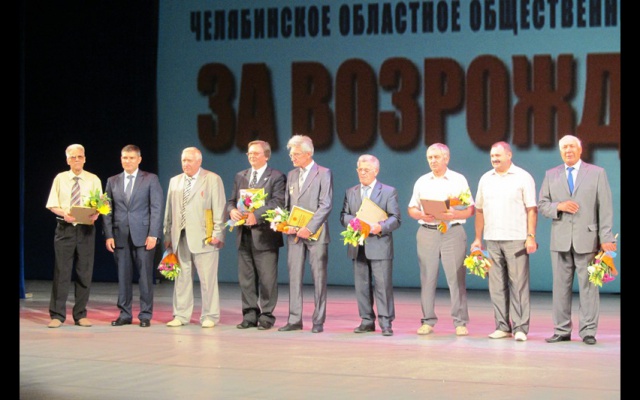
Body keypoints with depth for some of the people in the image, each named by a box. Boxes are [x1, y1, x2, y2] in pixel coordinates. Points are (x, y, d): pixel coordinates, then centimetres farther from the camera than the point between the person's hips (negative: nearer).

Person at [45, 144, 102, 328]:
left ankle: (80, 315, 13)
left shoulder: (93, 180, 7)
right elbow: (52, 205, 4)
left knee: (85, 273, 4)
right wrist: (63, 213, -17)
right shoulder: (60, 179, 6)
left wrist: (95, 214, -19)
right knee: (61, 271, -3)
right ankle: (57, 315, 2)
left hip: (86, 229, 1)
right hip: (65, 228, -1)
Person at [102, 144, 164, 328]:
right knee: (123, 277, 4)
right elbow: (108, 211, 11)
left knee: (145, 276, -2)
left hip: (143, 235, -3)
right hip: (120, 235, 3)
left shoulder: (151, 179, 4)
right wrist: (108, 235, 0)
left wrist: (153, 234, -10)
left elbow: (156, 208, -1)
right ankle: (124, 314, 11)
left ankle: (145, 315, 4)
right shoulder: (112, 181, 13)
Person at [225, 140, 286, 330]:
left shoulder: (276, 177, -1)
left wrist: (256, 215, -23)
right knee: (245, 278, 7)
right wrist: (232, 210, -8)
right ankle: (250, 315, 14)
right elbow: (231, 200, 16)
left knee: (267, 278, -2)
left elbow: (278, 203, -12)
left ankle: (267, 316, 6)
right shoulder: (240, 177, 17)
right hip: (244, 235, 5)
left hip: (264, 234, -5)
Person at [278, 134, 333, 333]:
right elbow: (286, 204, 16)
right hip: (294, 234, 6)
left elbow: (325, 205, -11)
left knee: (319, 278, -1)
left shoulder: (323, 174, -3)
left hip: (315, 234, -5)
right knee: (294, 277, 4)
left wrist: (309, 228, -17)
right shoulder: (291, 175, 16)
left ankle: (318, 321, 4)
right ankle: (295, 320, 7)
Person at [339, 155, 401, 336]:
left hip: (380, 245, -4)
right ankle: (367, 321, 14)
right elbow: (343, 216, 11)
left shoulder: (388, 191, 4)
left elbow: (395, 219, -2)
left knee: (383, 285, -7)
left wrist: (380, 227, -19)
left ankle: (386, 323, -3)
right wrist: (353, 221, -11)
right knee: (361, 285, 6)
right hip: (358, 248, 4)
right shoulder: (350, 192, 17)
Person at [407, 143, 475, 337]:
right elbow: (411, 209, 13)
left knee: (456, 277, -5)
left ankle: (460, 323, -2)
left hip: (452, 232, -2)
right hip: (427, 232, 3)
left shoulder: (459, 180, 5)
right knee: (427, 278, 2)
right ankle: (428, 321, 7)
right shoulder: (422, 182, 13)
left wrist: (454, 214, -16)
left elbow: (471, 209, 2)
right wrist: (422, 215, -8)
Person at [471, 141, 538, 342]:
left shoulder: (523, 177, 0)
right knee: (496, 285, 5)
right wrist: (478, 238, 11)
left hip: (516, 239, -5)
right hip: (492, 240, 5)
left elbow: (531, 210, -3)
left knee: (518, 284, -5)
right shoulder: (486, 179, 13)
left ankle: (520, 328, -2)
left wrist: (531, 237, -11)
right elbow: (480, 210, 16)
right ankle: (503, 327, 12)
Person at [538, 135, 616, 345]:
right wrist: (559, 206, -10)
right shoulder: (551, 175, 13)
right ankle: (562, 330, 10)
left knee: (588, 286, -2)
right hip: (560, 240, 3)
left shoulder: (597, 173, 6)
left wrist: (606, 238, -7)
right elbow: (542, 204, 11)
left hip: (587, 239, -3)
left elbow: (605, 207, 1)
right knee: (561, 286, 4)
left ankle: (588, 331, 2)